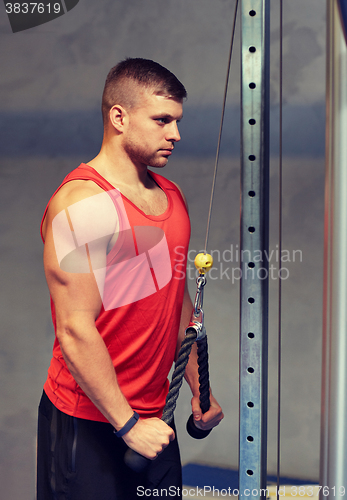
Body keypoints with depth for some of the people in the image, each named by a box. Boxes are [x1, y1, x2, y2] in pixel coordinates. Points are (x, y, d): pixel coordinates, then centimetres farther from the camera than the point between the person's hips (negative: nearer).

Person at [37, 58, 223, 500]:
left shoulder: (171, 195, 8)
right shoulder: (80, 203, -18)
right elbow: (76, 331, -21)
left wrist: (199, 390, 15)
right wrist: (127, 423, -17)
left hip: (153, 415, 8)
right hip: (88, 424, -7)